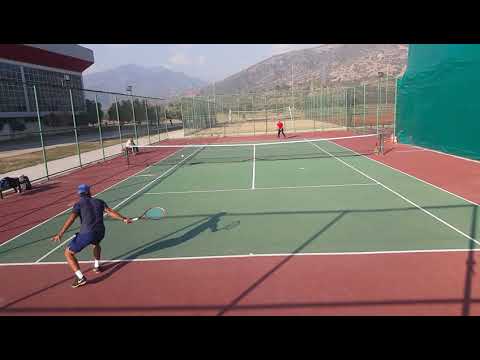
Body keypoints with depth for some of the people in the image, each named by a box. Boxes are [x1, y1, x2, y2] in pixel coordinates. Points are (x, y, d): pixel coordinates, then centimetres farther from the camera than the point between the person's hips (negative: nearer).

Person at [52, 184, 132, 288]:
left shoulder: (79, 204, 6)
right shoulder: (99, 202, 17)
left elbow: (71, 219, -9)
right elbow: (110, 212, 4)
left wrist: (60, 234, -15)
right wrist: (123, 219, 5)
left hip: (86, 233, -5)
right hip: (100, 232, 5)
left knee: (68, 253, 12)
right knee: (96, 244, 42)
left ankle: (81, 278, 0)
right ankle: (97, 266, 43)